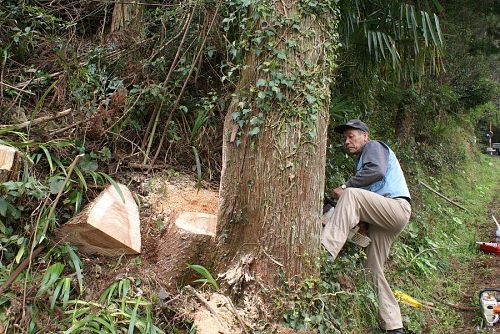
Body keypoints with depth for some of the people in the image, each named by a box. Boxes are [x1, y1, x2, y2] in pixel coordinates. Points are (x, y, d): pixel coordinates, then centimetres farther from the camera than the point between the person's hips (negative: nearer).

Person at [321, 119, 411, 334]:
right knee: (373, 268, 5)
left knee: (351, 195, -31)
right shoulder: (361, 160, 31)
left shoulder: (373, 146, 6)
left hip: (397, 206, -9)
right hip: (383, 217, 10)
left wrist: (345, 187, -15)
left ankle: (326, 251, -43)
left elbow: (377, 171, -18)